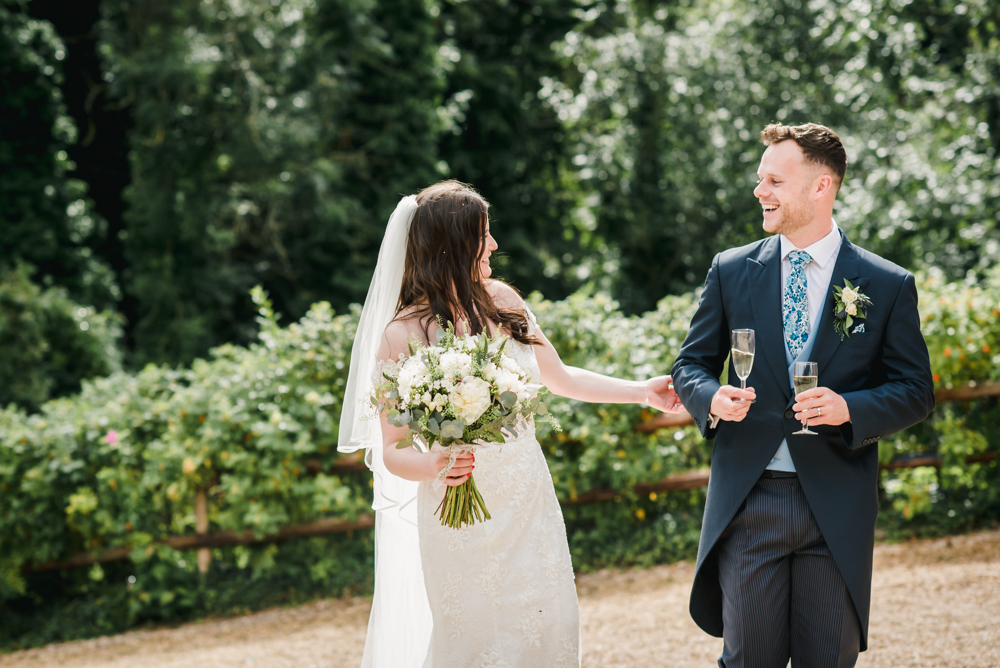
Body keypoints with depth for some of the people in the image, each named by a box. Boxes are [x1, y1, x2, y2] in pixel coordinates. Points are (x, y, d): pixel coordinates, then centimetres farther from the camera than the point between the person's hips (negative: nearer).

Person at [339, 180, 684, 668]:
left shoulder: (501, 301, 2)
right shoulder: (403, 335, -12)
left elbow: (559, 378, 17)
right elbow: (392, 451, -9)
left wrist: (642, 392, 16)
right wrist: (433, 466, -29)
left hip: (530, 508, 5)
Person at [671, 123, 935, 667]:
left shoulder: (888, 285, 1)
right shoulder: (730, 271, 6)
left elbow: (916, 391, 2)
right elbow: (691, 364, 12)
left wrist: (849, 409, -17)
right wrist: (712, 398, -11)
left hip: (837, 505, -1)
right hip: (748, 498, 1)